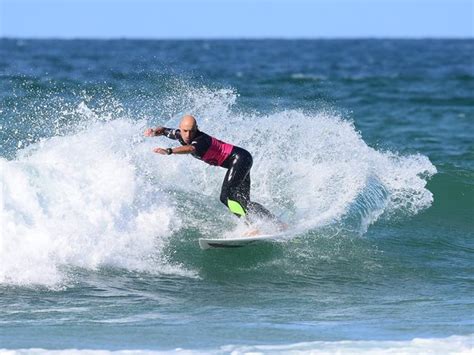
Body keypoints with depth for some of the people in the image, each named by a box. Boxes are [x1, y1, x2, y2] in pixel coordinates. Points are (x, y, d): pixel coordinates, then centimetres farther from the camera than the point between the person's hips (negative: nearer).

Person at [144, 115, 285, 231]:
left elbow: (191, 149, -49)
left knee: (226, 196, -23)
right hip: (239, 162, 10)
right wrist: (154, 131, -11)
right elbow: (164, 130, 13)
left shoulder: (201, 140, -27)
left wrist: (169, 151, -63)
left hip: (239, 158, -10)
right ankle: (278, 225, 11)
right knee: (243, 202, 9)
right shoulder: (180, 135, -1)